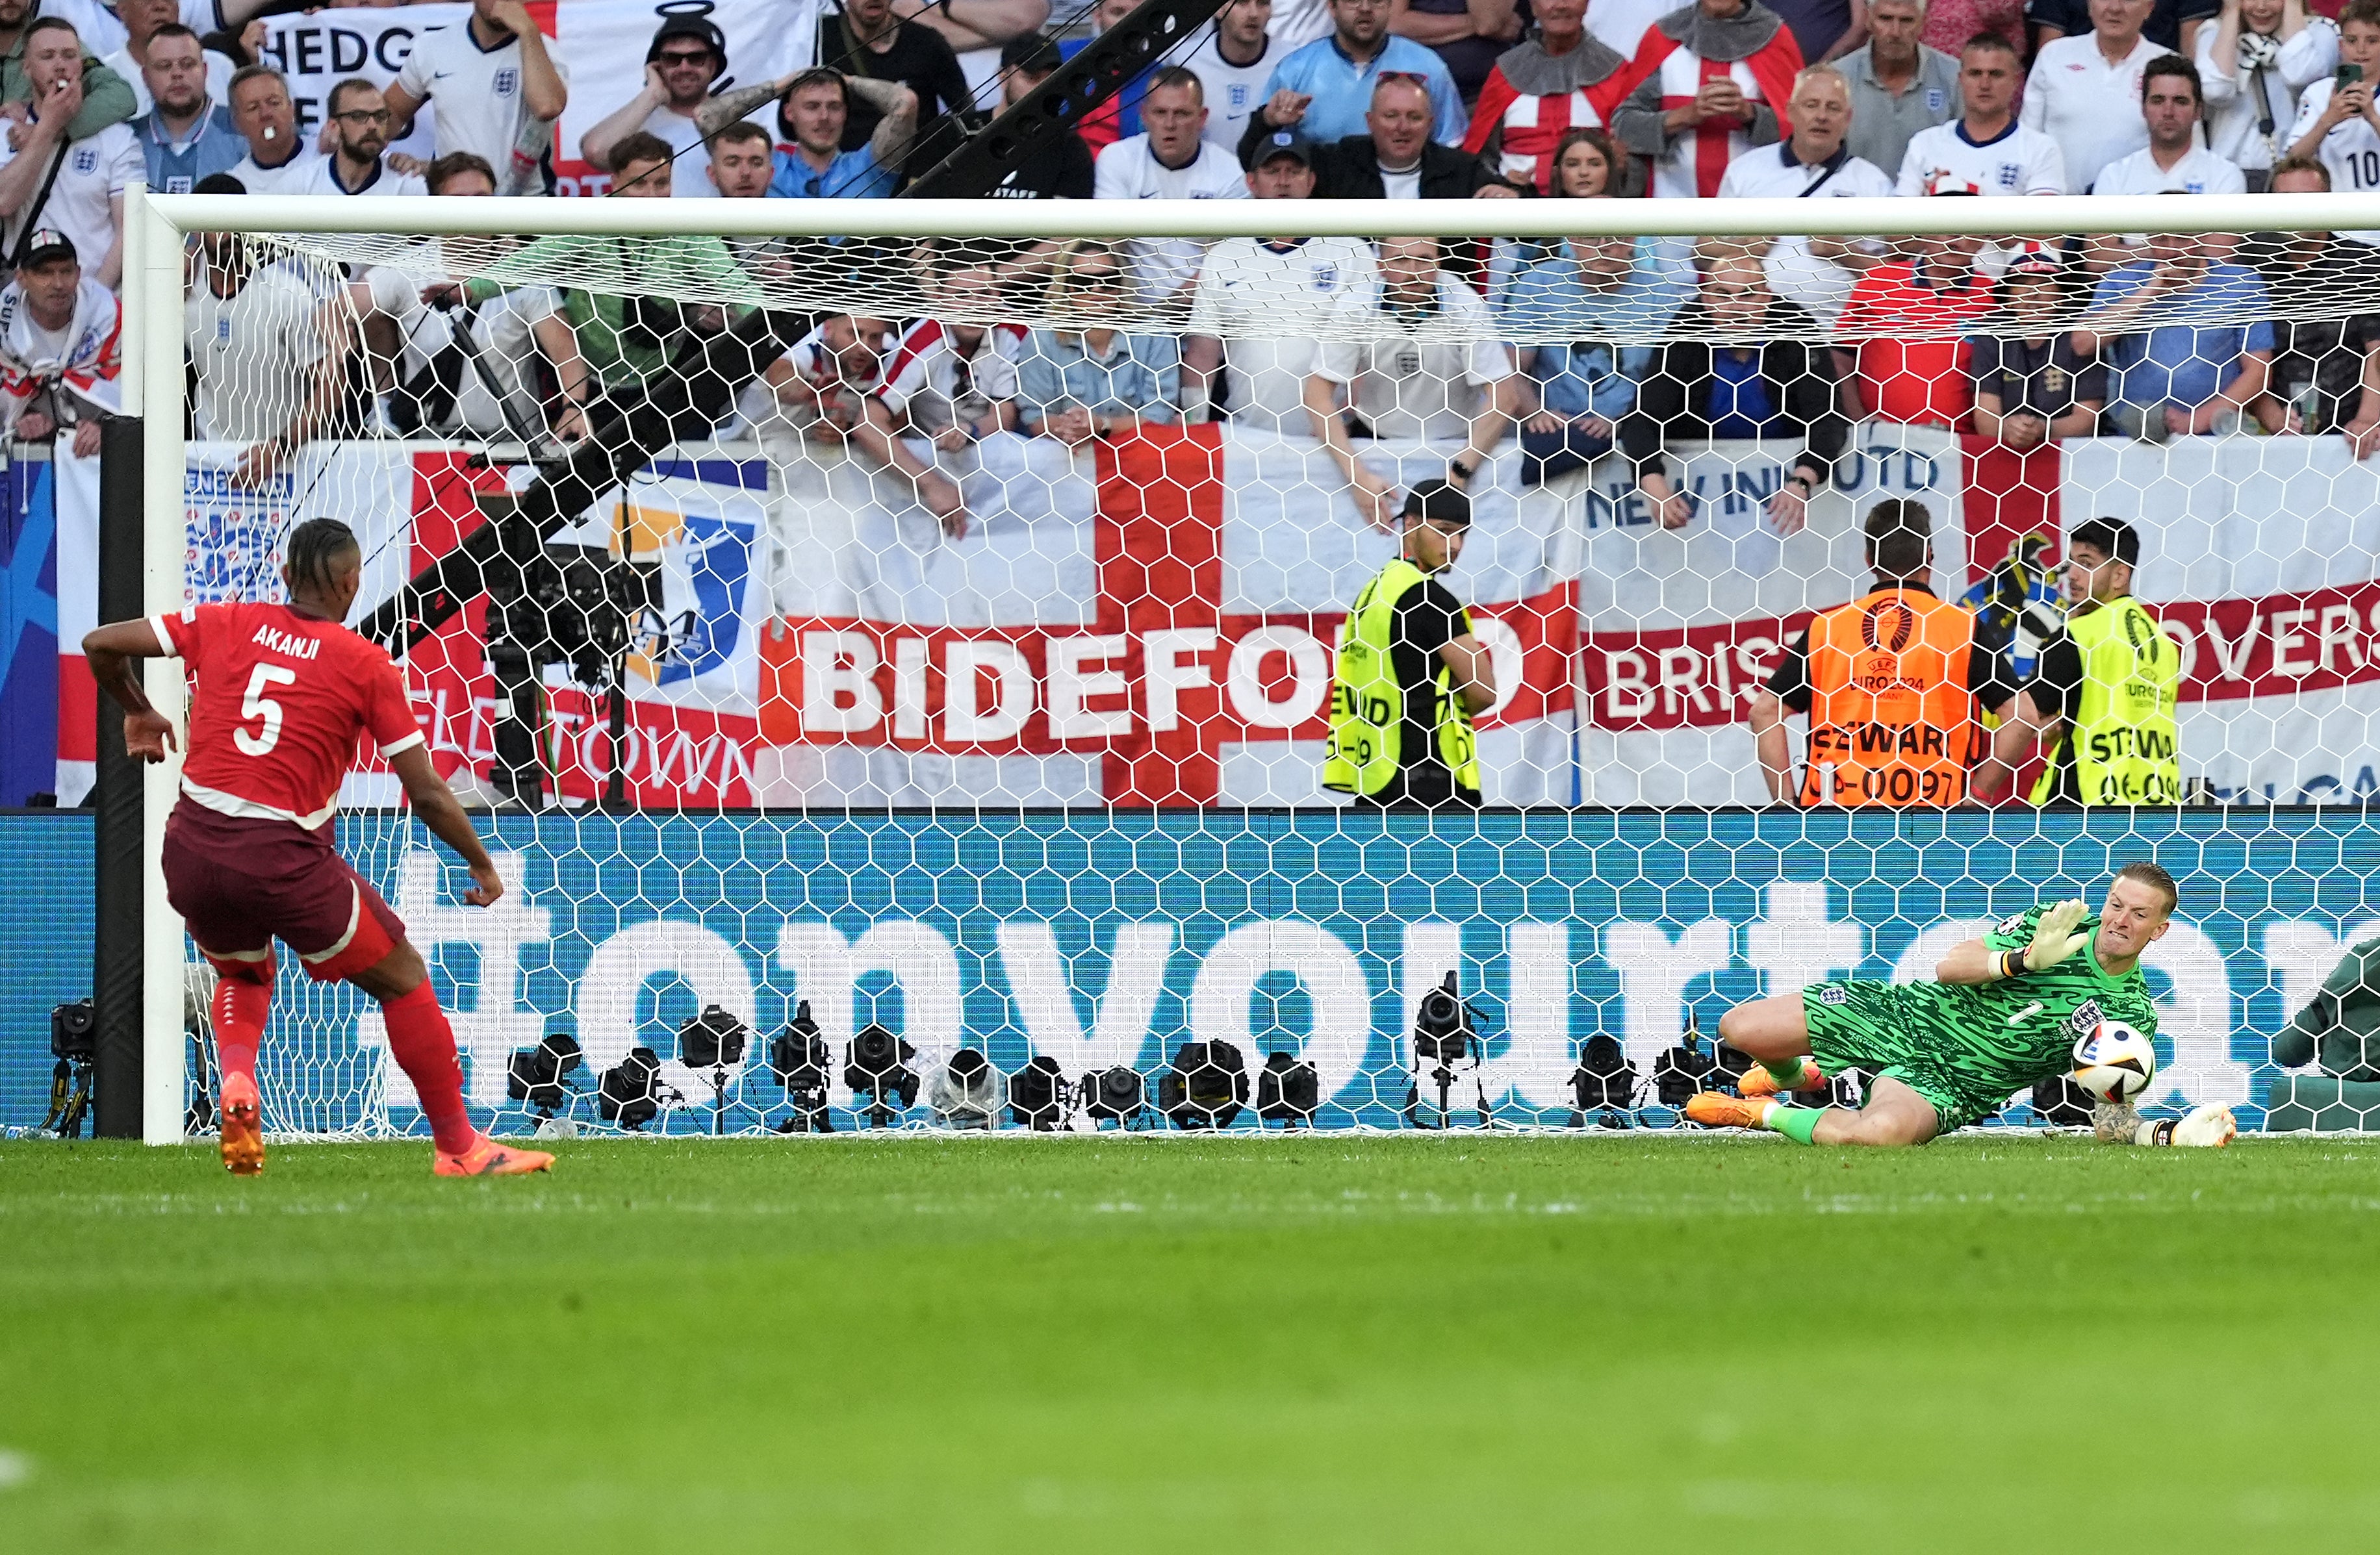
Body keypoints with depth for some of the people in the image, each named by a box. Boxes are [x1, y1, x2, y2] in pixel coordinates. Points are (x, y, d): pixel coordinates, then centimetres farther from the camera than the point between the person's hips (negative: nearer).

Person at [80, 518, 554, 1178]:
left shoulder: (226, 625, 6)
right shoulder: (366, 666, -2)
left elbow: (102, 645, 8)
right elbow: (428, 794, -1)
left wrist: (136, 711, 27)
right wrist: (482, 866, 14)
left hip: (191, 848, 4)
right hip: (284, 860, -4)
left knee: (244, 975, 32)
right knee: (401, 979, 13)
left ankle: (236, 1082, 3)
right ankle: (457, 1147, 15)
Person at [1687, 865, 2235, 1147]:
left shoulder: (2133, 1015, -4)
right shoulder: (2059, 922, -2)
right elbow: (1950, 966, -6)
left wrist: (2170, 1133, -22)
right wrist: (2025, 961, -24)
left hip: (1951, 1085, -2)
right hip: (1910, 1015, 2)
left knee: (1881, 1132, -40)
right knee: (1739, 1029, -7)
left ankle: (1762, 1113, -9)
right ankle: (1797, 1077, 33)